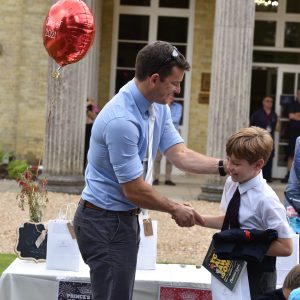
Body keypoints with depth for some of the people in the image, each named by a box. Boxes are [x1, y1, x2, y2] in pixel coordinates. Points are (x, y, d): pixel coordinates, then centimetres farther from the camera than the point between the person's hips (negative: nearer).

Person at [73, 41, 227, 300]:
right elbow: (134, 190, -22)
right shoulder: (122, 120, -27)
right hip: (105, 221, -10)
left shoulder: (158, 108, 4)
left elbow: (180, 154, 1)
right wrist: (175, 209, -7)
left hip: (125, 217, 10)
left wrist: (225, 167, -13)